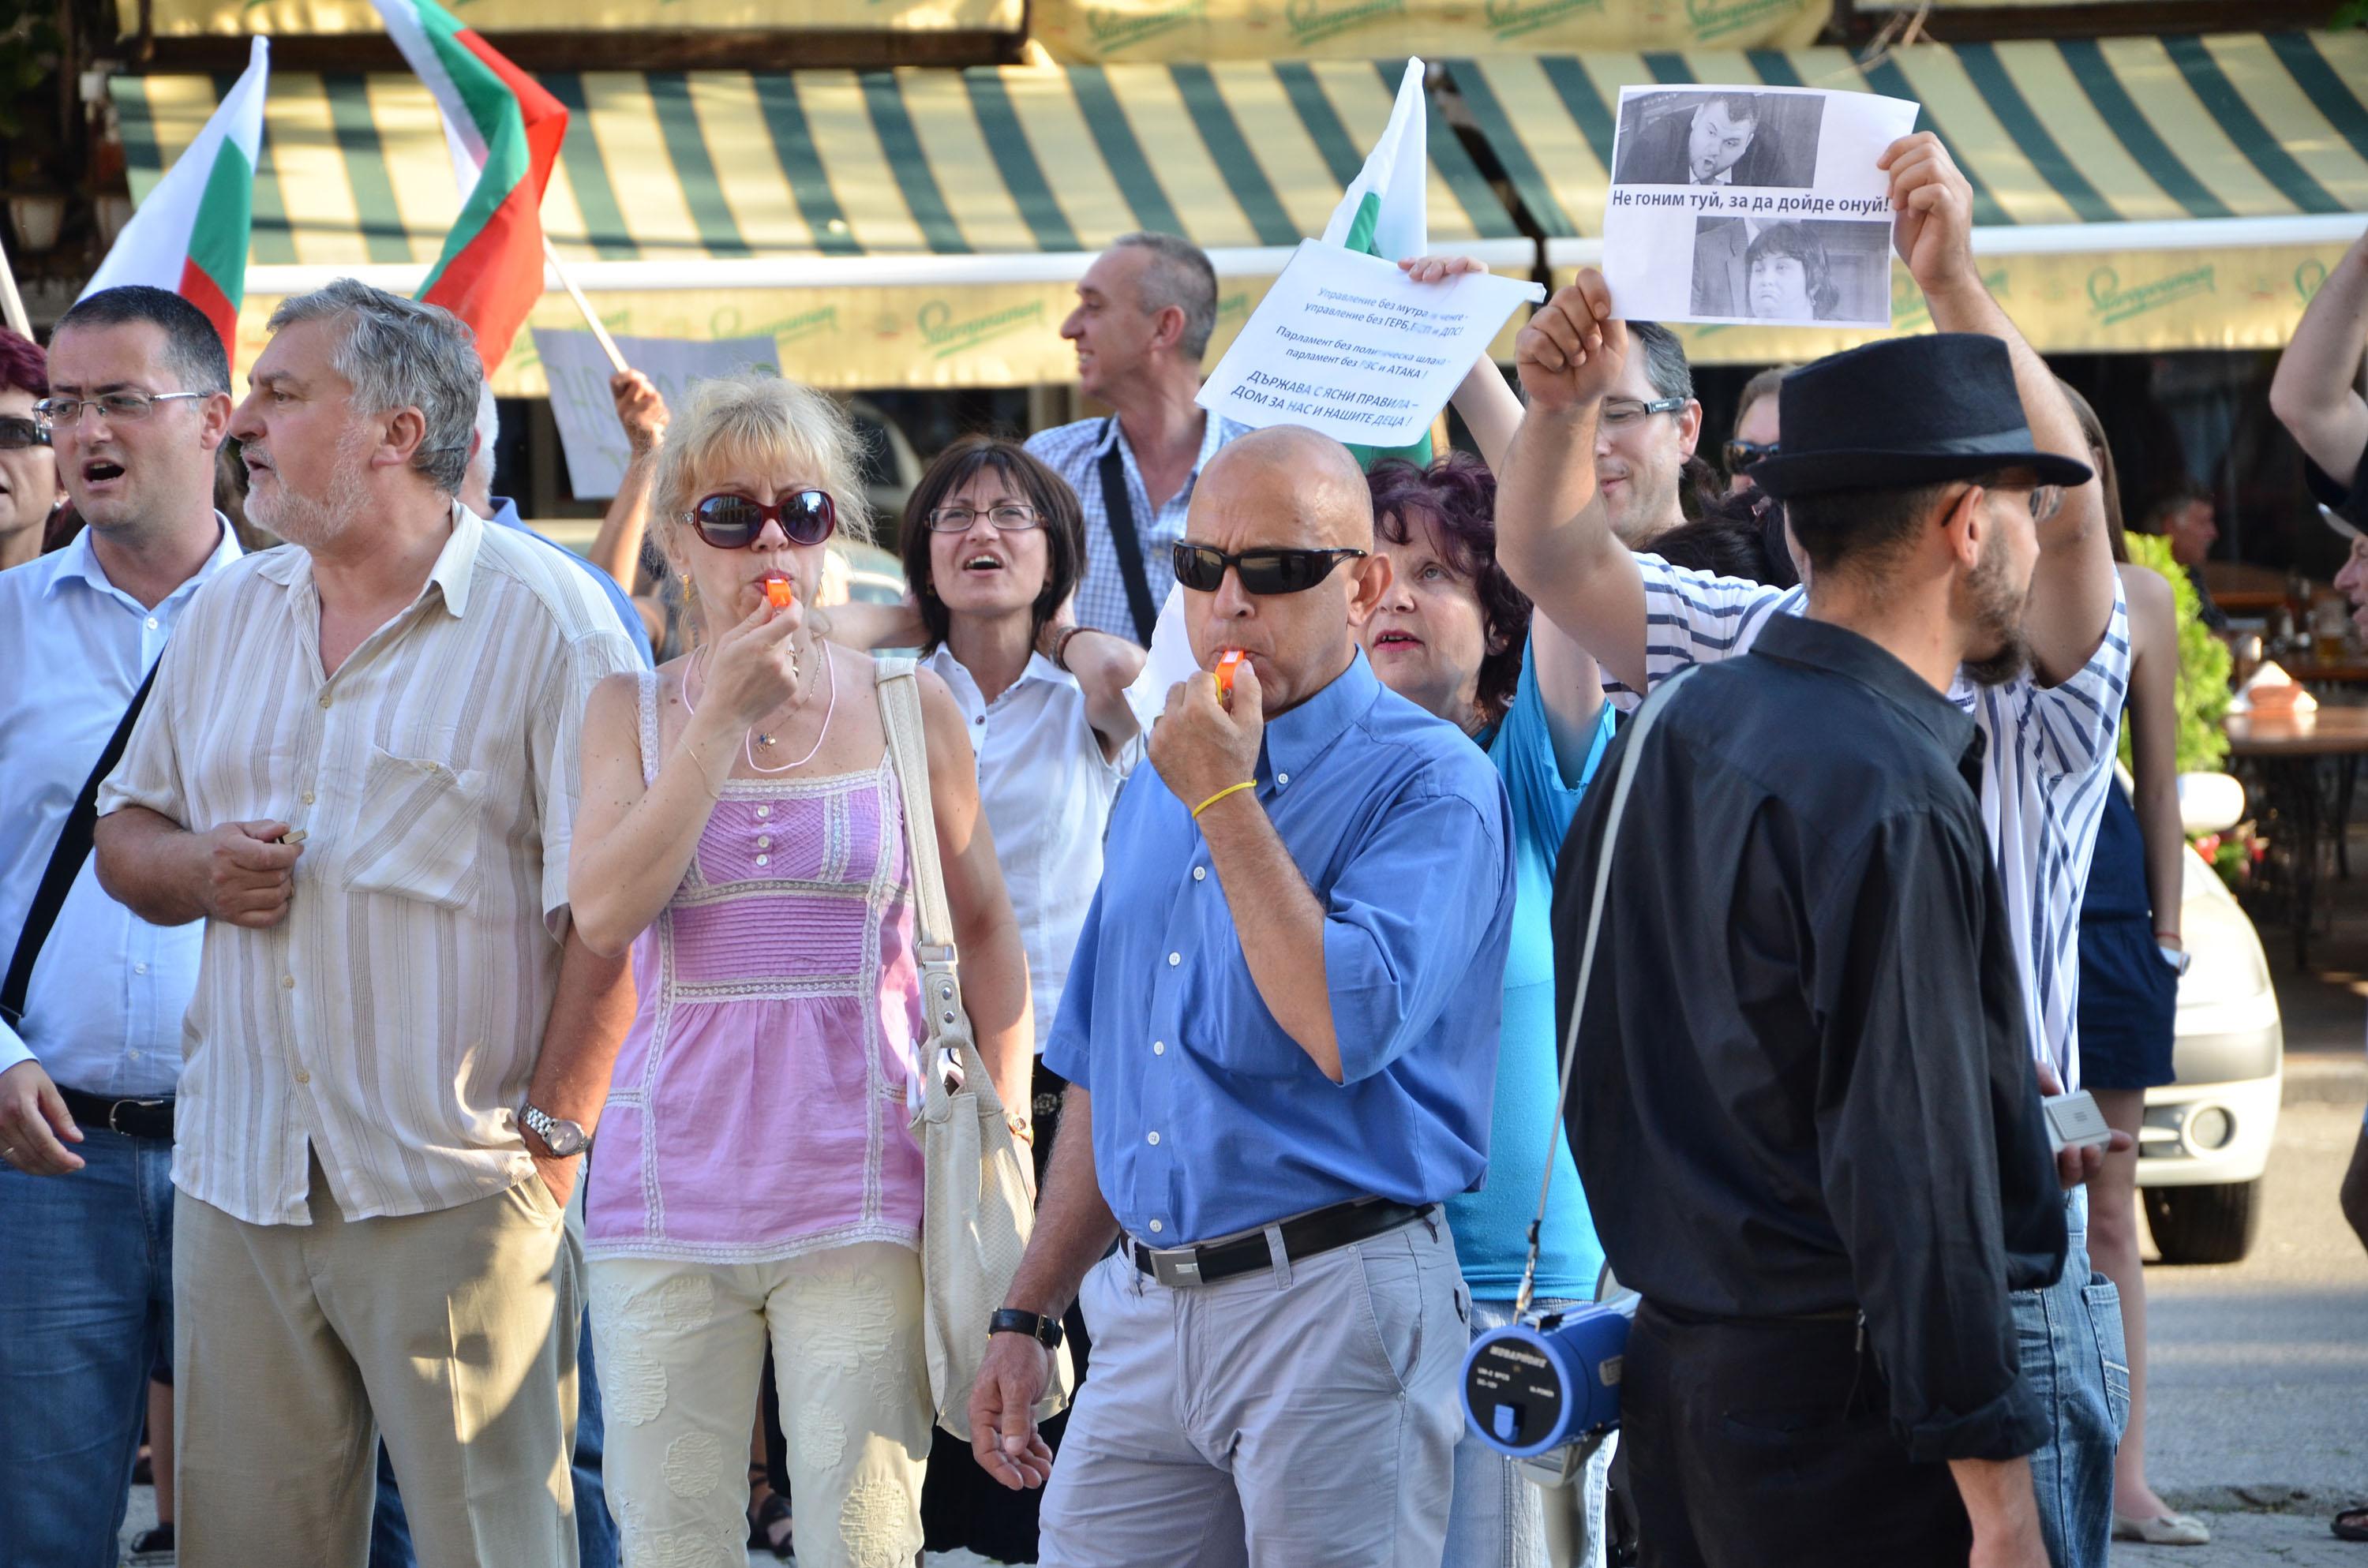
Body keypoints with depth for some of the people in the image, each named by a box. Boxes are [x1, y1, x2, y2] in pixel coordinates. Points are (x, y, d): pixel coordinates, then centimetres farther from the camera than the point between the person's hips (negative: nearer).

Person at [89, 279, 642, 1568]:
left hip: (452, 1199, -5)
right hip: (237, 1176, 6)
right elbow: (125, 833, 23)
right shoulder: (226, 616, 14)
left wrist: (551, 1137, -14)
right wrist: (196, 870, 0)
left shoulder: (545, 618, -5)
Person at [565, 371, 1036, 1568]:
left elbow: (986, 931, 14)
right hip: (670, 1188, 1)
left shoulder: (908, 706, 5)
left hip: (861, 1188, -1)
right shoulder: (631, 712, 7)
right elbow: (602, 916, -9)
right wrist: (723, 716, -9)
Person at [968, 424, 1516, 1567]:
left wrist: (1226, 799, -16)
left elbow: (1349, 1030, -22)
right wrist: (1026, 1315, 18)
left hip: (1334, 1303, -7)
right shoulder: (1156, 791, 17)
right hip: (1145, 1320, 7)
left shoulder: (1428, 784, -8)